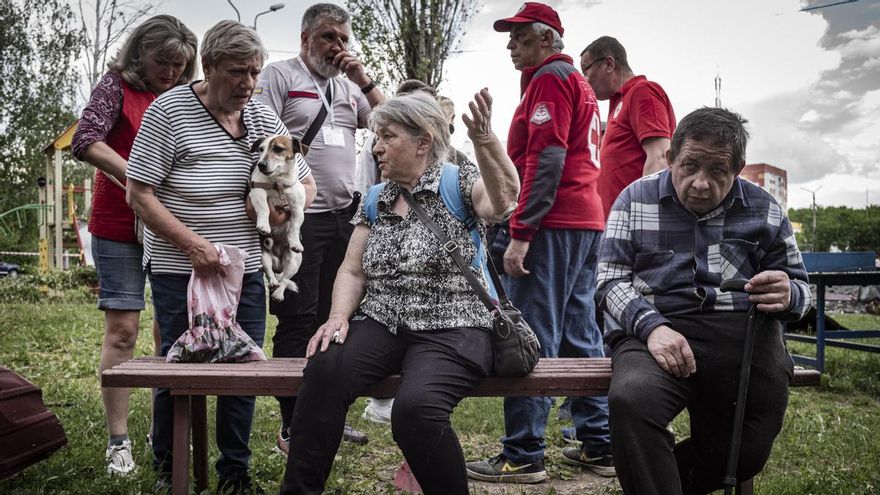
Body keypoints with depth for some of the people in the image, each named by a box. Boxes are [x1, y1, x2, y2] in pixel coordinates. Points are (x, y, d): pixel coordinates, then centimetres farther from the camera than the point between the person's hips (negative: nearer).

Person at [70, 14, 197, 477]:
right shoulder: (117, 85, -2)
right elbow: (85, 142, -16)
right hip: (119, 227, -4)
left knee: (170, 328, 8)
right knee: (122, 329, -2)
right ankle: (118, 439, 8)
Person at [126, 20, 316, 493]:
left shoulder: (263, 118, 5)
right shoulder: (169, 110, -9)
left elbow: (305, 183, 13)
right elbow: (139, 193, -10)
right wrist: (193, 243, -19)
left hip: (245, 270, 4)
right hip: (179, 271, -4)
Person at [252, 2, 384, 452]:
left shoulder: (348, 86, 19)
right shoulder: (279, 76, -1)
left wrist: (364, 80, 4)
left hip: (343, 216, 7)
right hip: (299, 217, -7)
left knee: (333, 318, 12)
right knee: (297, 321, -3)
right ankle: (292, 427, 6)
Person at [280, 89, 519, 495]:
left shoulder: (458, 184, -1)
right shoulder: (375, 200, 16)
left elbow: (504, 195, -24)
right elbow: (352, 271, 14)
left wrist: (484, 139, -42)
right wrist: (339, 317, -6)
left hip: (451, 331, -4)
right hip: (382, 325, 5)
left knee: (415, 406, -33)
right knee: (323, 371, -27)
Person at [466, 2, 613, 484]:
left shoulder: (549, 77, -5)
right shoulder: (579, 82, 24)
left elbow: (545, 159, -16)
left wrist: (520, 232, -19)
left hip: (550, 225, -10)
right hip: (586, 219, 10)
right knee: (580, 335, 11)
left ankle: (523, 456, -4)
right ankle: (598, 445, 15)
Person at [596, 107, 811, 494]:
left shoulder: (764, 210, 12)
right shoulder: (636, 199, 8)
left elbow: (799, 285, 16)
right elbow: (611, 280, 3)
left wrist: (788, 296, -11)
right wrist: (652, 327, -16)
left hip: (744, 333, 3)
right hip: (658, 329, -2)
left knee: (747, 453, -7)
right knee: (630, 401, -32)